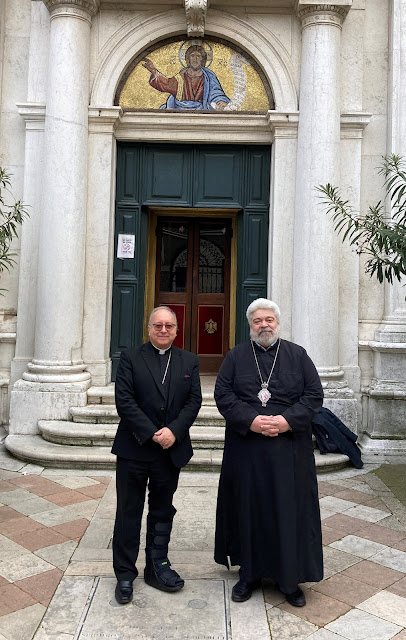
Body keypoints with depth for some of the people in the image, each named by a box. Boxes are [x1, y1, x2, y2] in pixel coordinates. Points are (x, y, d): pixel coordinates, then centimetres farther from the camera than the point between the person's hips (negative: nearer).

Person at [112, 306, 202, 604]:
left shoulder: (189, 361, 7)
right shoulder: (131, 357, -1)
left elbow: (194, 400, 0)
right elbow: (124, 401, -10)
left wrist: (173, 431, -15)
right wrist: (152, 434, -16)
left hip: (172, 449, 3)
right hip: (134, 448, -2)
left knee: (162, 511, 15)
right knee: (129, 513, 7)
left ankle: (158, 566, 30)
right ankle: (125, 574, 20)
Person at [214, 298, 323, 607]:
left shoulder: (298, 355, 5)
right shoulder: (236, 356, 5)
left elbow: (314, 395, 0)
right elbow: (223, 394, -2)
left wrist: (287, 420, -15)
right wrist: (251, 420, -16)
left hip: (289, 448, 0)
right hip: (246, 448, 0)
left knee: (289, 511, 6)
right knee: (248, 509, 8)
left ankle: (290, 579, 22)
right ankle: (250, 574, 25)